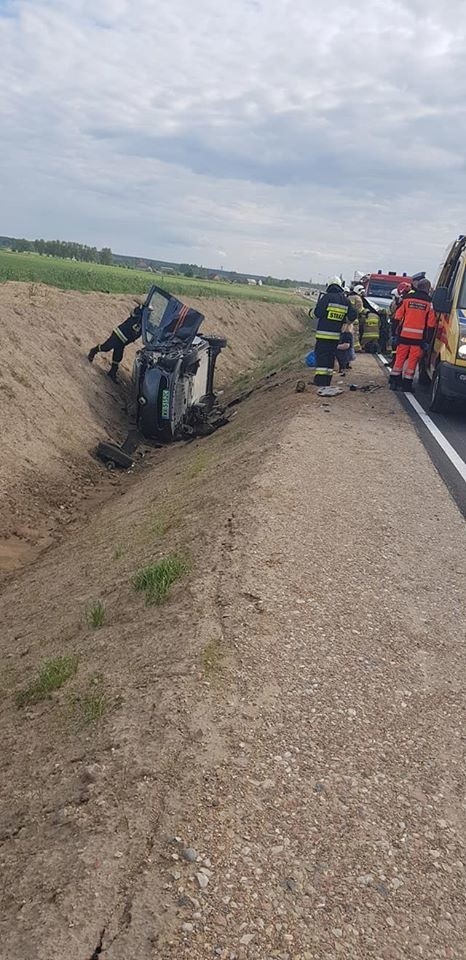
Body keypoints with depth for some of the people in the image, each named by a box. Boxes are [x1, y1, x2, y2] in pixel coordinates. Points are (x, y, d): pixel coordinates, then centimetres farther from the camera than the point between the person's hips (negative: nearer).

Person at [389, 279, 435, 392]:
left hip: (404, 336, 2)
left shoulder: (407, 298, 4)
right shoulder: (430, 303, -1)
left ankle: (394, 381, 13)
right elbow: (431, 324, -3)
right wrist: (428, 341, 2)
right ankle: (407, 384, 7)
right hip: (419, 338, -2)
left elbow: (397, 318, 5)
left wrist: (395, 335, 10)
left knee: (399, 358, 11)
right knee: (412, 360, 5)